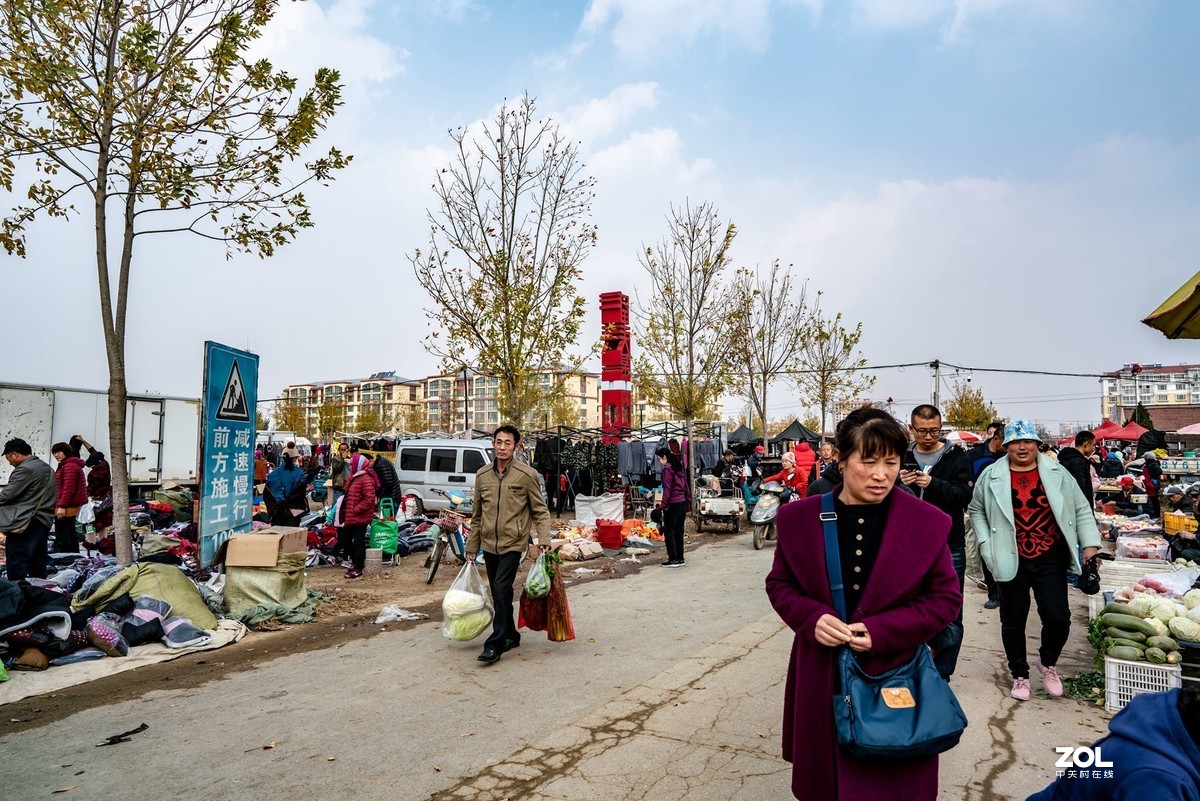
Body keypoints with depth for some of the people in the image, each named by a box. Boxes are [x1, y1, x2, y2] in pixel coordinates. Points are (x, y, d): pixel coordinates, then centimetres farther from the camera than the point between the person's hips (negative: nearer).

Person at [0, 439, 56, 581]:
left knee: (16, 568, -4)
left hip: (24, 524, -9)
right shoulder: (47, 468, 17)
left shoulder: (24, 469, -13)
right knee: (38, 566, 12)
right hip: (44, 521, 9)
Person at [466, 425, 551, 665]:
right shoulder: (482, 475, 6)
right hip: (489, 545, 5)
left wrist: (544, 540, -16)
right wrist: (472, 547, 14)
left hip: (513, 544, -5)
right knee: (498, 594, 13)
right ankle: (511, 636, 29)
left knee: (502, 590, -13)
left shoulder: (526, 474, -7)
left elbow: (540, 511, -3)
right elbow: (477, 516, 14)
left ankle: (495, 645, -5)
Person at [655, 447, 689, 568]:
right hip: (682, 502, 9)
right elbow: (685, 486, 18)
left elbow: (667, 489, -18)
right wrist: (687, 502, 22)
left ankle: (673, 559, -4)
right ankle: (680, 558, 16)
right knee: (679, 532, 12)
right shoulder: (679, 468, 14)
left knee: (669, 532, -3)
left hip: (673, 504, -8)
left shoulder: (667, 469, -11)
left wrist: (663, 504, -19)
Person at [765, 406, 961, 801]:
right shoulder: (799, 518, -5)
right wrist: (812, 618, -16)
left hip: (893, 677, -1)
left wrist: (882, 631, -16)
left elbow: (946, 598, -3)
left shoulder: (927, 522, -8)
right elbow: (779, 583, 4)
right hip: (821, 678, 2)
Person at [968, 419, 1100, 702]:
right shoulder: (991, 476, -1)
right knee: (1013, 620, 9)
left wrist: (1090, 544, 0)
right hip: (1011, 561, 0)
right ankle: (1020, 675, 26)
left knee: (1057, 617, -2)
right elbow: (977, 511, 9)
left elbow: (1081, 509, 7)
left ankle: (1048, 663, 28)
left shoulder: (1056, 473, 2)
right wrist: (986, 544, -1)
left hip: (1050, 560, 1)